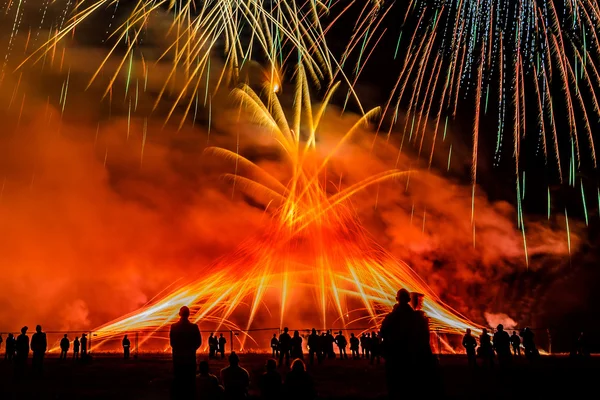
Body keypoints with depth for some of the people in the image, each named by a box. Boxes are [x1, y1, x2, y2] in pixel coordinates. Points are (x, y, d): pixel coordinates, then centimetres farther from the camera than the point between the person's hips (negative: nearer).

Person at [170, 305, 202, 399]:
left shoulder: (173, 326, -7)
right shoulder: (194, 327, -10)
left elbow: (172, 342, -2)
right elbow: (198, 342, -5)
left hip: (177, 356, 1)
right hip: (190, 356, -1)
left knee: (178, 379, 10)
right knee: (190, 379, 6)